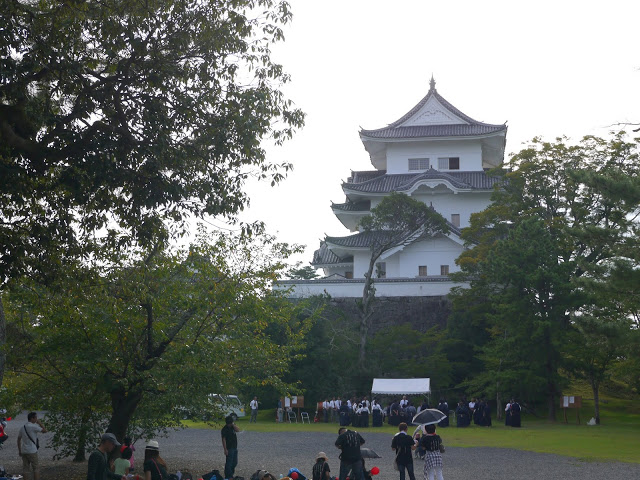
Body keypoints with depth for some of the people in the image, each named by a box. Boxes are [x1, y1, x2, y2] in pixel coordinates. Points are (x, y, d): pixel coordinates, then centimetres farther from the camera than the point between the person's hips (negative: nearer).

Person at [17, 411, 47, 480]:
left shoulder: (23, 427, 10)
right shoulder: (33, 427, -13)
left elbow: (19, 439, 14)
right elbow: (44, 431, -9)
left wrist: (19, 450, 19)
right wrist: (40, 423, 1)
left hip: (24, 451, 7)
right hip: (32, 451, -7)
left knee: (25, 469, 7)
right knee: (36, 468, 1)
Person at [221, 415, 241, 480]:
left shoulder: (233, 426, 7)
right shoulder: (224, 429, -14)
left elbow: (238, 430, -10)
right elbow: (224, 440, -16)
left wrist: (233, 425, -16)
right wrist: (225, 449, -19)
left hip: (235, 448, 7)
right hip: (229, 448, -7)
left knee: (235, 462, 15)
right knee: (229, 463, -4)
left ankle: (231, 474, 29)